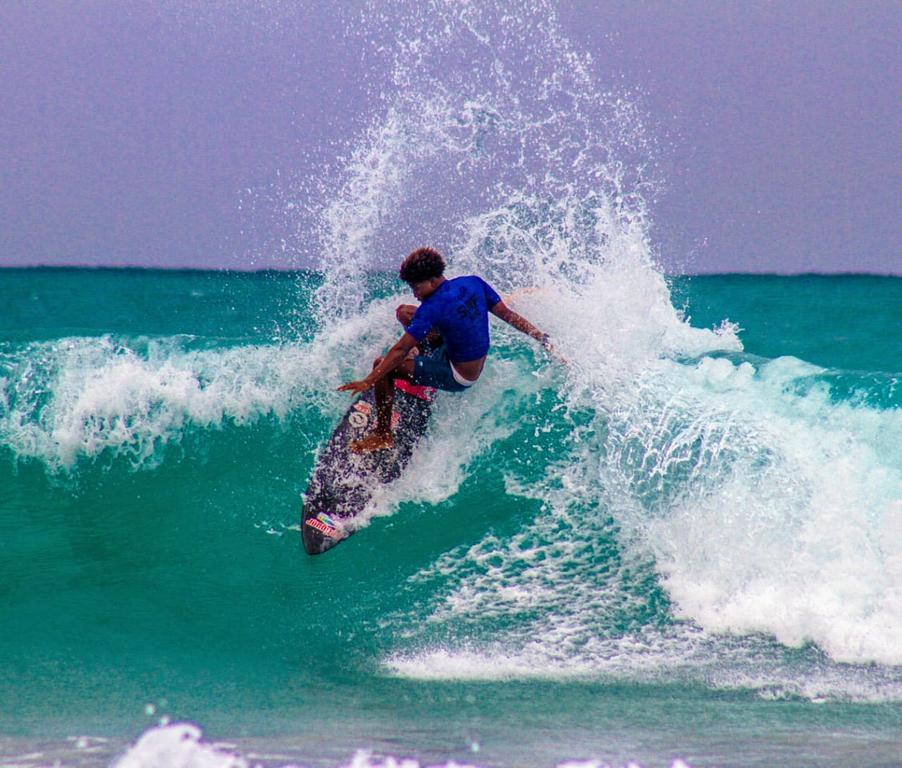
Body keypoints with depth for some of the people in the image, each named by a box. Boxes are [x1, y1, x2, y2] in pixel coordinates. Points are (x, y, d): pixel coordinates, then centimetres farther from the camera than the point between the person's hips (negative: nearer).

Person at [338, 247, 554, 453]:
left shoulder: (432, 308, -24)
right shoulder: (474, 283, -6)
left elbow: (400, 351, -23)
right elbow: (507, 314, -1)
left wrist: (368, 381, -20)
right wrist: (541, 338, 9)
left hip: (457, 379, -8)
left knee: (383, 366, -13)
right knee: (404, 312, 12)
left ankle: (383, 436, -6)